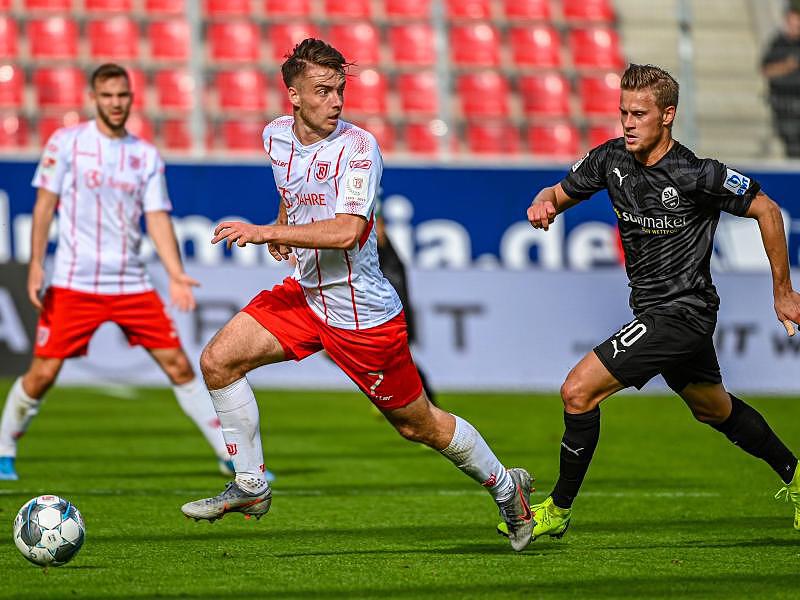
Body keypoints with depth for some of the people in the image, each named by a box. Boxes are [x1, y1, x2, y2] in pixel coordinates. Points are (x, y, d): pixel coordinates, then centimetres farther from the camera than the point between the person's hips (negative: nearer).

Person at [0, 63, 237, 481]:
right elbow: (45, 204, 0)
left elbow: (157, 218, 5)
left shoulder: (147, 155, 9)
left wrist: (176, 275, -8)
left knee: (179, 365, 0)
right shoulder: (66, 143, 0)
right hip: (74, 285, -3)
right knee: (42, 373, -5)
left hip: (131, 285, 3)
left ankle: (231, 455, 6)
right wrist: (36, 264, -8)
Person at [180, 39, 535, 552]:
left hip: (362, 313, -6)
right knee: (218, 361, -7)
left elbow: (346, 232, -31)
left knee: (419, 425, 5)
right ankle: (251, 488, 4)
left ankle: (506, 487, 28)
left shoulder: (357, 146, -21)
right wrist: (283, 229, 7)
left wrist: (266, 233, -32)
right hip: (305, 293, 6)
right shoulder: (277, 136, 1)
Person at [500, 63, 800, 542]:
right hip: (654, 310, 8)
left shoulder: (697, 175, -21)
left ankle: (559, 510, -2)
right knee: (716, 410, 26)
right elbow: (563, 191, 11)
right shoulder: (612, 159, -3)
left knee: (578, 391, -15)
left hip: (682, 313, -8)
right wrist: (544, 202, -15)